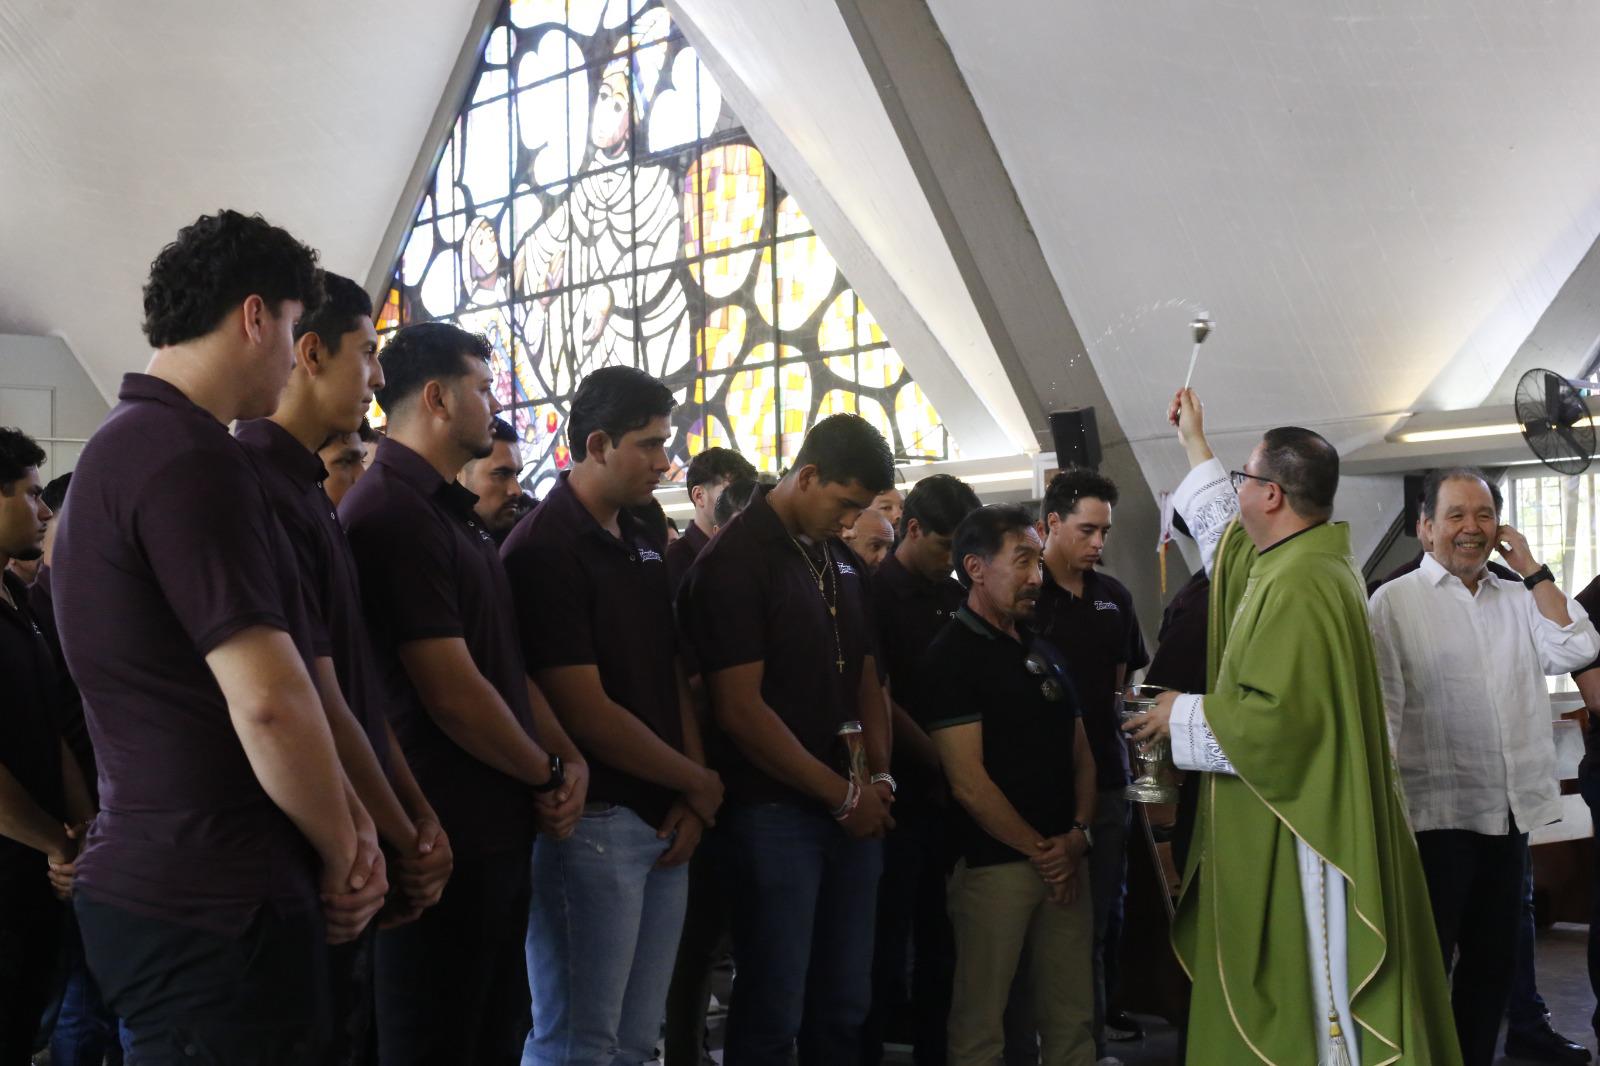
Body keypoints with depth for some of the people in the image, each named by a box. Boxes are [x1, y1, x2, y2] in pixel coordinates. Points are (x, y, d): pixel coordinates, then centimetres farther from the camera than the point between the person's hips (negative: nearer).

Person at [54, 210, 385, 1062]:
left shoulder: (126, 447, 15)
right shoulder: (190, 458, -18)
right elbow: (268, 700, -24)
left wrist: (344, 822, 5)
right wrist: (340, 855, -8)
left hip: (154, 885, 10)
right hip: (216, 905, -10)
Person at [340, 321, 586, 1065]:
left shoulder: (451, 512, 15)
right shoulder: (393, 514, -19)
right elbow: (452, 692, -22)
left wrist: (568, 754, 1)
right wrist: (546, 773, -8)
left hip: (498, 828, 10)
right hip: (446, 838, -10)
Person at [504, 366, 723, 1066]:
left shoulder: (642, 545, 14)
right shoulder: (543, 552, -13)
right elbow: (585, 712, -17)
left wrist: (692, 799, 2)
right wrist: (699, 783, -6)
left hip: (666, 820, 8)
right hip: (591, 821, -8)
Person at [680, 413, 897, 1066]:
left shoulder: (841, 561, 13)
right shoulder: (734, 561, -11)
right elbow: (740, 709, -16)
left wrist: (878, 778, 2)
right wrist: (842, 793, -12)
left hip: (853, 810, 7)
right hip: (776, 811, -7)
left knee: (845, 1004, 12)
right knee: (773, 1011, -1)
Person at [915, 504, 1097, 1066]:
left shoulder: (1045, 651, 17)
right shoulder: (951, 657, -7)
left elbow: (1081, 755, 17)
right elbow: (969, 784, -13)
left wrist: (1079, 835, 0)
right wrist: (1039, 850, -7)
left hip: (1064, 860, 7)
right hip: (993, 864, -7)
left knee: (1072, 1020, 7)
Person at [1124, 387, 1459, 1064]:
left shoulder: (1299, 586, -22)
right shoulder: (1291, 558, 9)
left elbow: (1277, 718, -29)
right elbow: (1228, 532, 31)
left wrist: (1184, 716, -14)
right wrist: (1194, 443, 38)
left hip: (1296, 846, -10)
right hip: (1276, 833, 10)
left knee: (1312, 1006, -1)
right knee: (1283, 994, 16)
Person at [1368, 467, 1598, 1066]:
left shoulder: (1520, 599, 11)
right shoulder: (1395, 602, -4)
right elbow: (1381, 711, -9)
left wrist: (1531, 568, -2)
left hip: (1509, 813, 6)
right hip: (1435, 815, -5)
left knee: (1493, 964, 16)